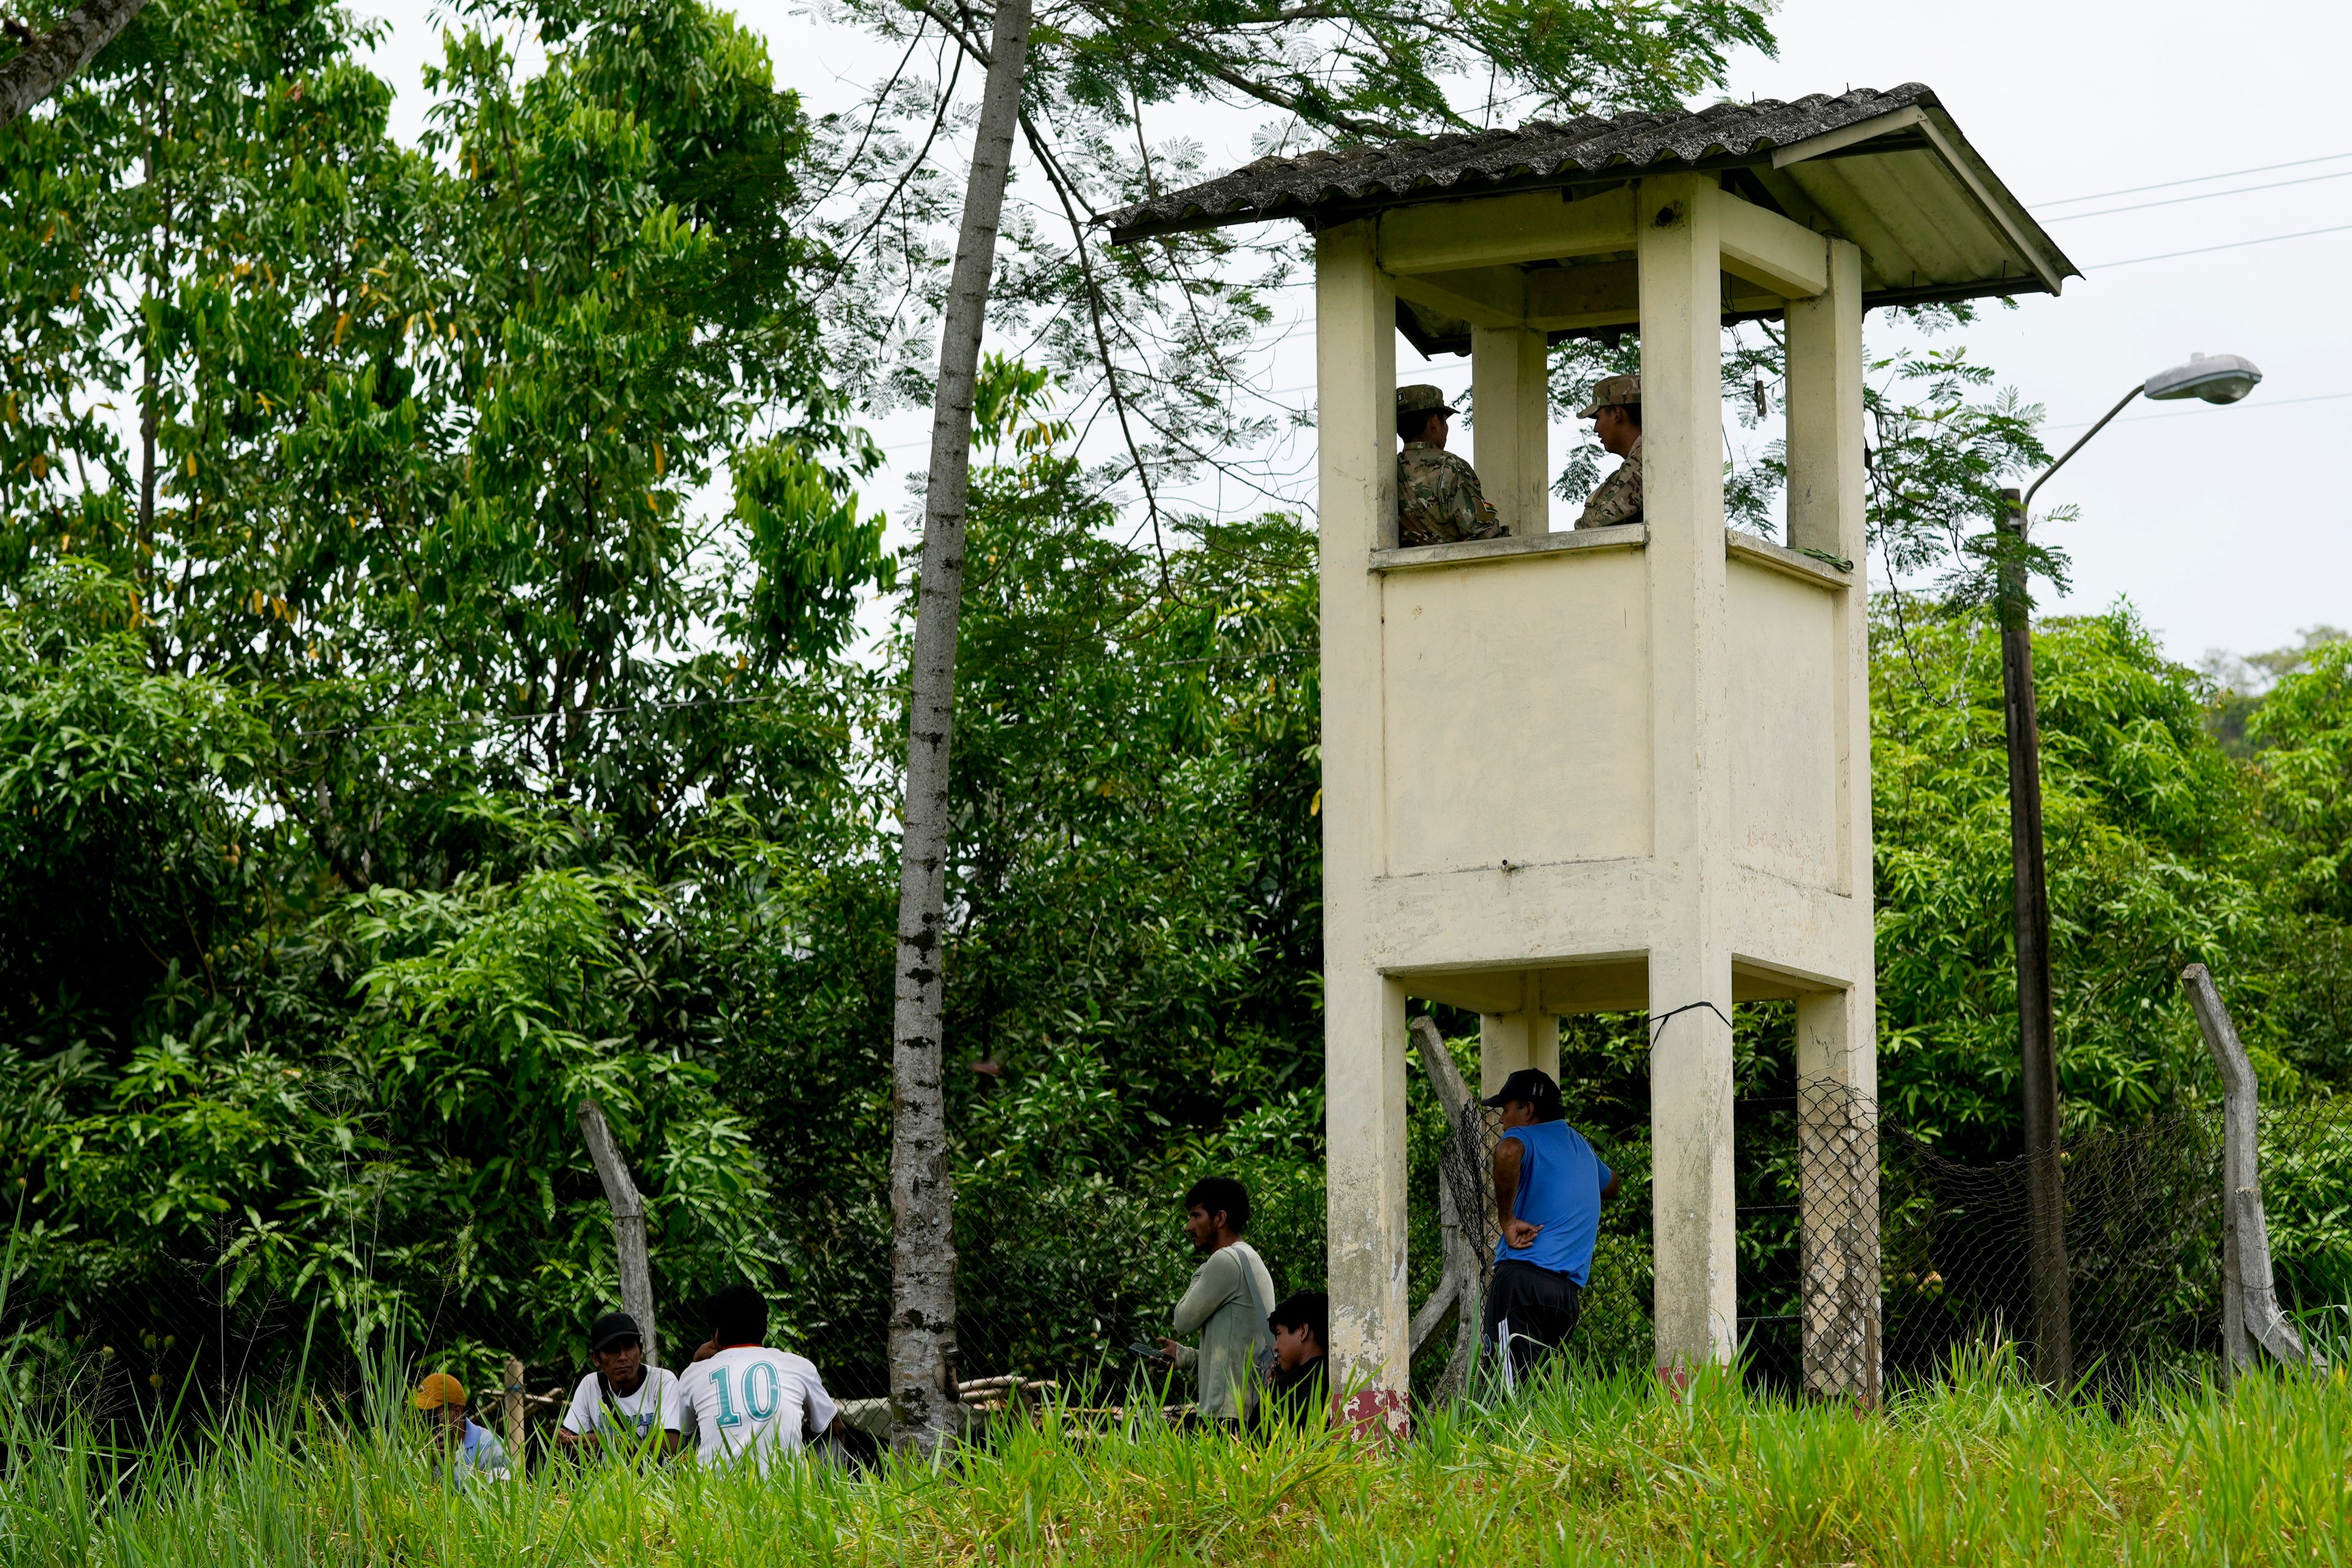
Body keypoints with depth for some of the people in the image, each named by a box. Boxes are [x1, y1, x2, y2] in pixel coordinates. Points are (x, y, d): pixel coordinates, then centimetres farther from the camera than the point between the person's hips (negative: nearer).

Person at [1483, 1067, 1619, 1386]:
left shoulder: (1525, 1138, 1)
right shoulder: (1581, 1146, 24)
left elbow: (1508, 1153, -27)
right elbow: (1611, 1186, 47)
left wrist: (1507, 1219, -18)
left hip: (1522, 1278, -7)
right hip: (1568, 1291, 7)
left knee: (1512, 1388, -14)